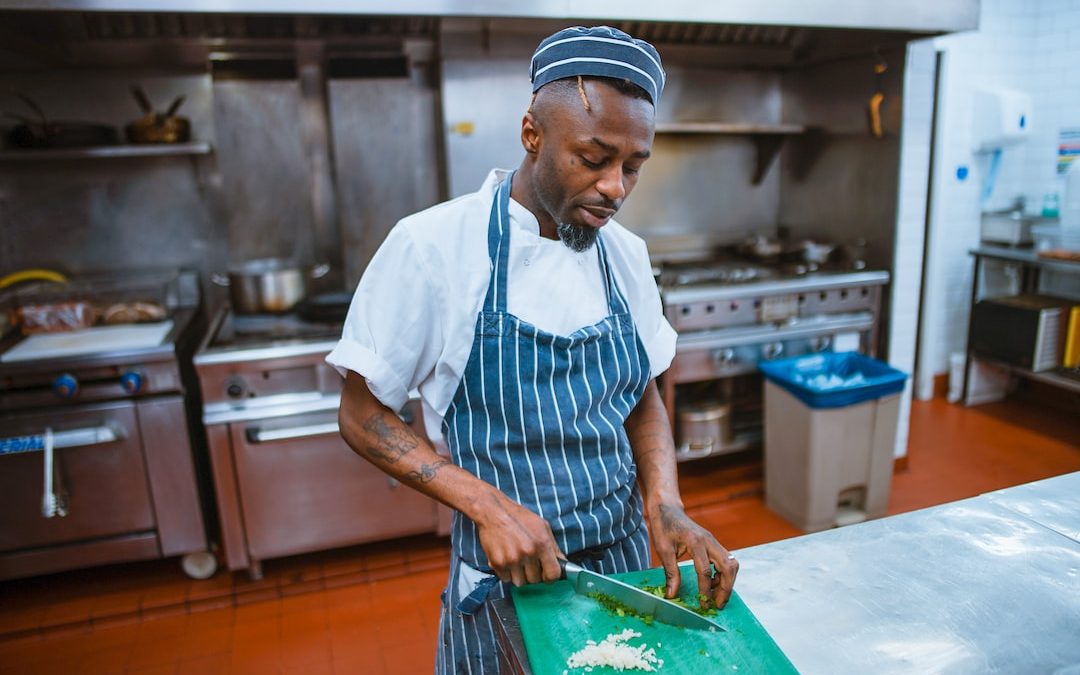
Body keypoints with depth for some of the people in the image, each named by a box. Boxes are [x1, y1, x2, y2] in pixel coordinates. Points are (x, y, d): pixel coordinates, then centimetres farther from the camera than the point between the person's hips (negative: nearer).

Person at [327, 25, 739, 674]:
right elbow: (363, 415, -11)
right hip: (505, 579, -4)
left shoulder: (626, 254, -2)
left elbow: (644, 400, 7)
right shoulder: (432, 247, -17)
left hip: (626, 564, 5)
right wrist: (487, 504, -22)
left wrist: (665, 505, -10)